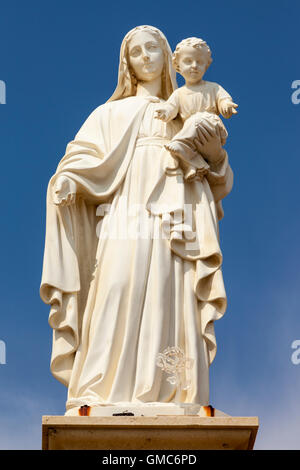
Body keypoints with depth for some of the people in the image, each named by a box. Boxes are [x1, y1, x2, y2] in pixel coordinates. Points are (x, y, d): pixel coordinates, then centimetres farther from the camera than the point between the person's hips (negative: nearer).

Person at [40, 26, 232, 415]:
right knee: (117, 306, -14)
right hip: (126, 223, -2)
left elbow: (198, 176, 19)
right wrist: (66, 180, -16)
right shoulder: (113, 113, 18)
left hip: (170, 231, 2)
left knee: (168, 313, -7)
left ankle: (165, 402, -7)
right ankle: (100, 399, -13)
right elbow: (84, 157, 5)